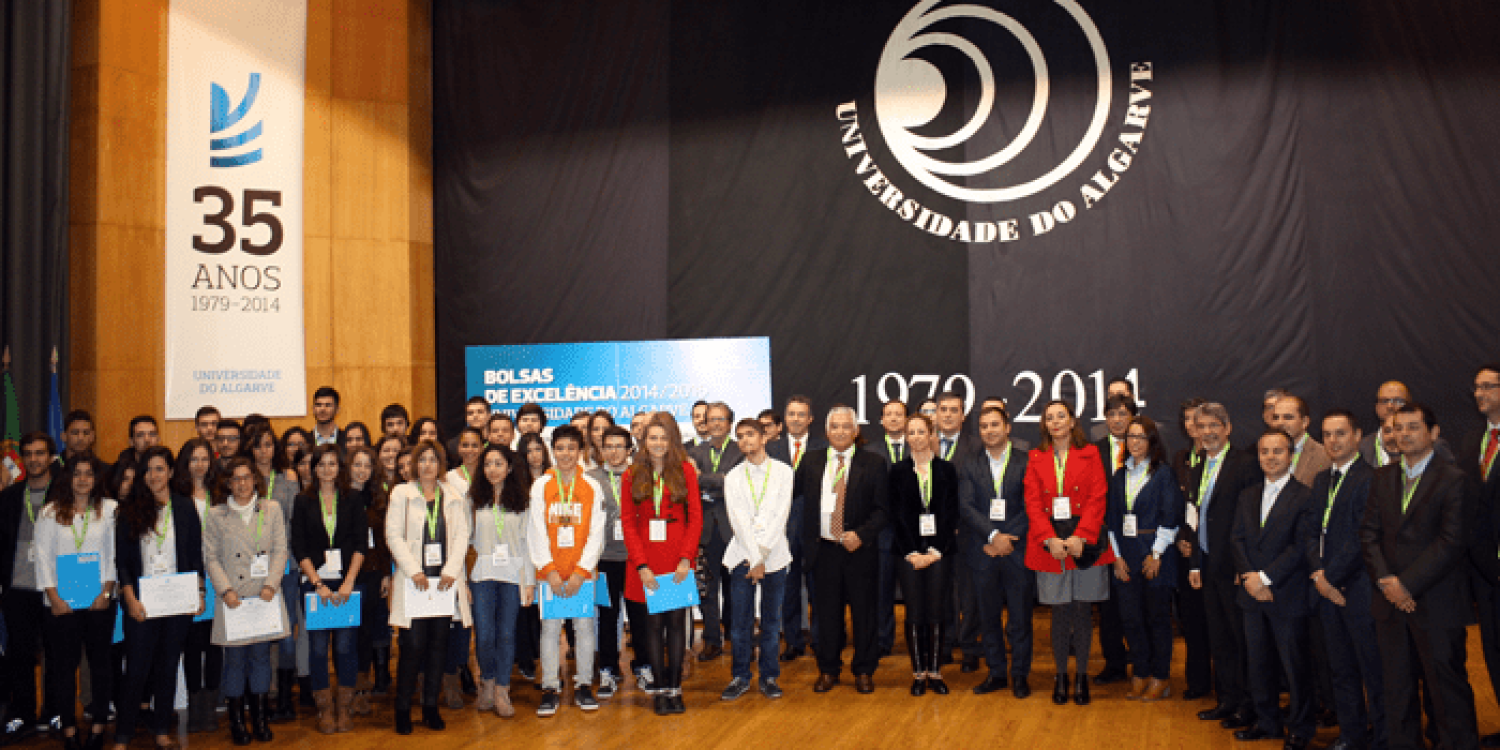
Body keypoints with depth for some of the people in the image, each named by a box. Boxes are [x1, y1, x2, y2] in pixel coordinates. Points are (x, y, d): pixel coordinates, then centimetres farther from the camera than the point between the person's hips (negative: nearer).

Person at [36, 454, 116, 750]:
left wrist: (106, 592, -6)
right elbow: (44, 557, 2)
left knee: (101, 661, 4)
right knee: (64, 664, 2)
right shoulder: (50, 512, 5)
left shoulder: (110, 509, 3)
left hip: (100, 600, 0)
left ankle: (99, 725, 13)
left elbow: (114, 553, 3)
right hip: (62, 601, 0)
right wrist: (54, 597, -6)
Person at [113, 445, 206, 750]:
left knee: (168, 668, 9)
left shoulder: (185, 508, 5)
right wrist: (130, 599, -8)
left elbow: (196, 556, 8)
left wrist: (199, 593, 1)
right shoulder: (130, 511, 2)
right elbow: (122, 560, 1)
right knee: (136, 670, -3)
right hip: (141, 604, -1)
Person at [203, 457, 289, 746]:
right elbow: (211, 557, 3)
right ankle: (237, 721, 13)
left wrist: (271, 585, -6)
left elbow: (280, 550, 5)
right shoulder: (215, 515, 5)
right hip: (233, 599, -1)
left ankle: (261, 719, 15)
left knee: (261, 656, 4)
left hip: (264, 596, 1)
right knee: (235, 659, 1)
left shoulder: (272, 509, 7)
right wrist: (225, 590, -9)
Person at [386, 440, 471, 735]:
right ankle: (403, 709, 6)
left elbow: (461, 535, 7)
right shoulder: (401, 493, 5)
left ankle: (431, 706, 14)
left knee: (439, 643, 4)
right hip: (414, 579, -3)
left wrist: (451, 571, -6)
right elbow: (394, 536, -2)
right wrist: (414, 571, -11)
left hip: (445, 580, 3)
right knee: (413, 645, -6)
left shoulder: (453, 497, 12)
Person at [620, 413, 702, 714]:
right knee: (653, 623, 2)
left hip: (679, 561, -1)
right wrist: (641, 565, -7)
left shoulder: (685, 470, 3)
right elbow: (628, 521, 2)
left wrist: (686, 558, -10)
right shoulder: (632, 475, 6)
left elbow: (696, 517, 0)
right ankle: (658, 689, 9)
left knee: (676, 622, 3)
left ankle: (674, 688, 11)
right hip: (646, 562, 1)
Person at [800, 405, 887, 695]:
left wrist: (861, 534, -16)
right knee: (826, 613, 9)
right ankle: (828, 670, 23)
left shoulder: (873, 464, 0)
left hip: (859, 550, -2)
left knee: (863, 612, 6)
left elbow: (882, 510, -4)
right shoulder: (811, 464, 8)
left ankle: (864, 671, 21)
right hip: (823, 550, 2)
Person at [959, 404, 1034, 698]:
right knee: (988, 618, 8)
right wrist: (993, 536, -15)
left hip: (1018, 552, -2)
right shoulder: (970, 467, 9)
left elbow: (1031, 508, -4)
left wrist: (1008, 540, -12)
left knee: (1020, 617, 3)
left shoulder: (1027, 462, 2)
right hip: (984, 553, 2)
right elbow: (966, 507, -2)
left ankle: (1020, 675, 15)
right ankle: (995, 673, 20)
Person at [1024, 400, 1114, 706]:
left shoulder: (1090, 454, 6)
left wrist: (1080, 537, -15)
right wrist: (1050, 539, -12)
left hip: (1084, 541, -1)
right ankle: (1061, 675, 13)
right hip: (1050, 542, 1)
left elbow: (1097, 500, -2)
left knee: (1082, 609, 3)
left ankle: (1082, 676, 13)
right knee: (1060, 611, 2)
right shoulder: (1036, 458, 10)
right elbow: (1033, 503, 2)